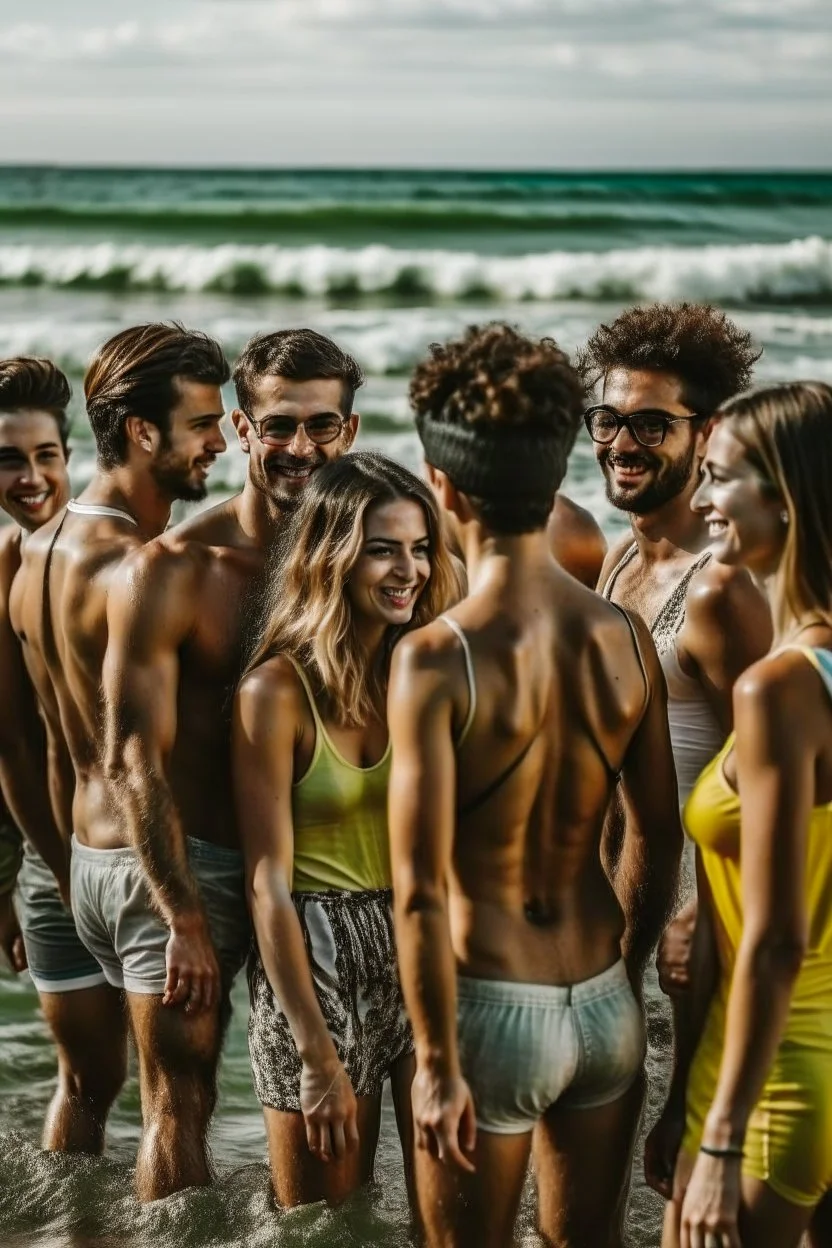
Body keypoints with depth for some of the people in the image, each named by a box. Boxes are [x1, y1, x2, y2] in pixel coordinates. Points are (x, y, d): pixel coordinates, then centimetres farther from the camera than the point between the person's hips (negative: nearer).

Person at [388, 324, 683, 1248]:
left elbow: (420, 892, -20)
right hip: (605, 1003, 5)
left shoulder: (435, 660, -19)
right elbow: (657, 841, 5)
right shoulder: (625, 640, -4)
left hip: (495, 1009, -4)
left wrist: (436, 1062, -12)